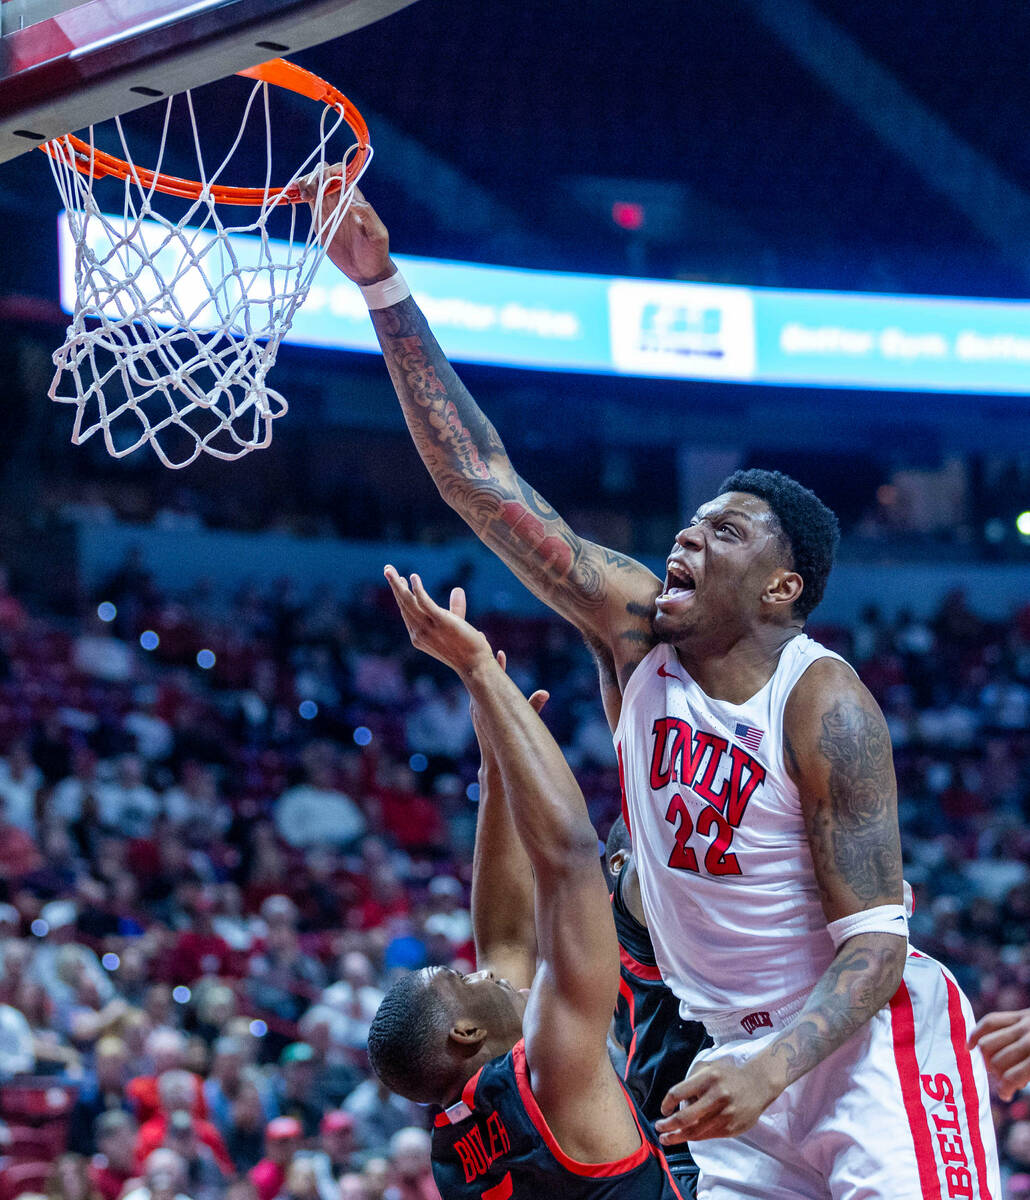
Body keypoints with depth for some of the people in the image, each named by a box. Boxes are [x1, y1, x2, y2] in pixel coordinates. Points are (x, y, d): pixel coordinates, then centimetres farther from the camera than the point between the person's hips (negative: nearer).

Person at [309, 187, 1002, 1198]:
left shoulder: (824, 706, -17)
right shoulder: (633, 626, -2)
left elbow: (876, 942, -20)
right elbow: (480, 479, -6)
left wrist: (770, 1071, -36)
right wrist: (382, 286, -13)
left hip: (867, 1040, -6)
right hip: (735, 1046, 6)